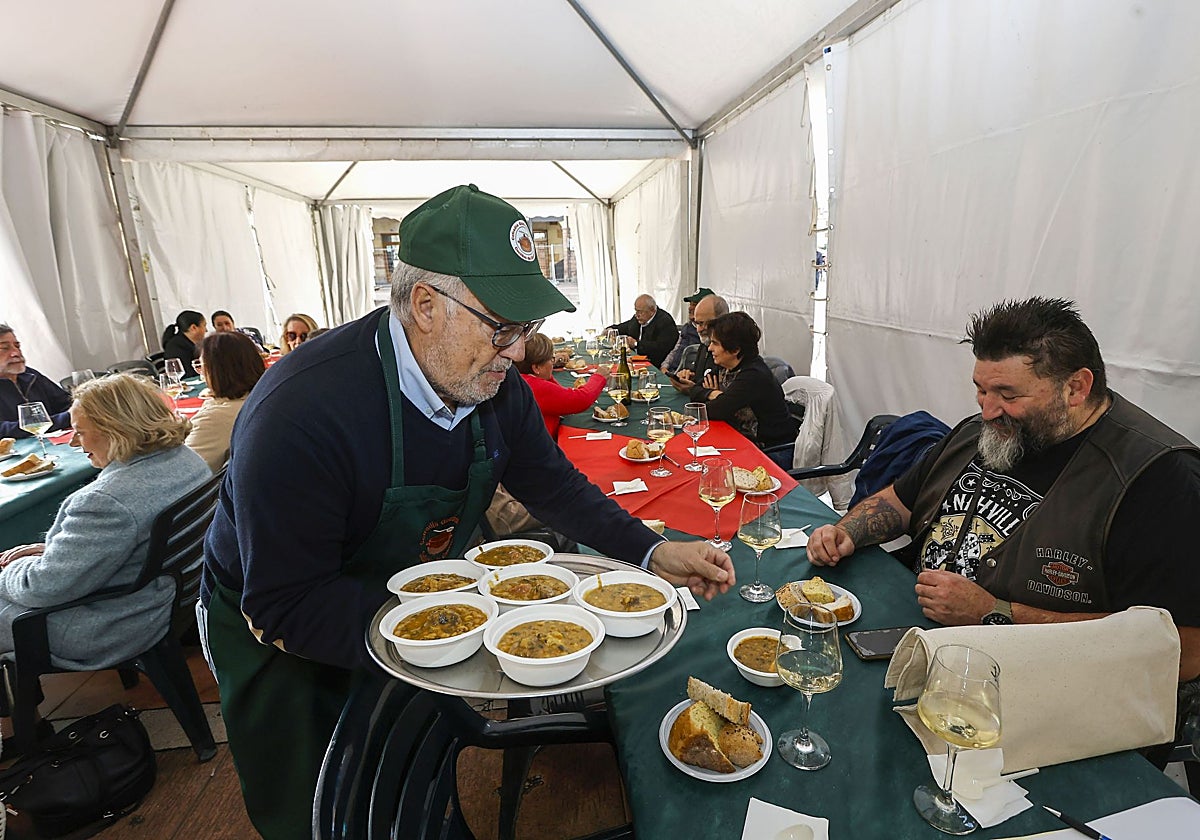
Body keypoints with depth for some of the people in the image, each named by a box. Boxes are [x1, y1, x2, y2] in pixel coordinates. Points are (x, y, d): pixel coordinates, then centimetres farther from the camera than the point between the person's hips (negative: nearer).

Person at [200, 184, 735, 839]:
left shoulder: (491, 384, -16)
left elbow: (553, 485, -4)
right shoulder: (301, 415, -37)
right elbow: (281, 612, -33)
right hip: (283, 642, -5)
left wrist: (652, 552, -15)